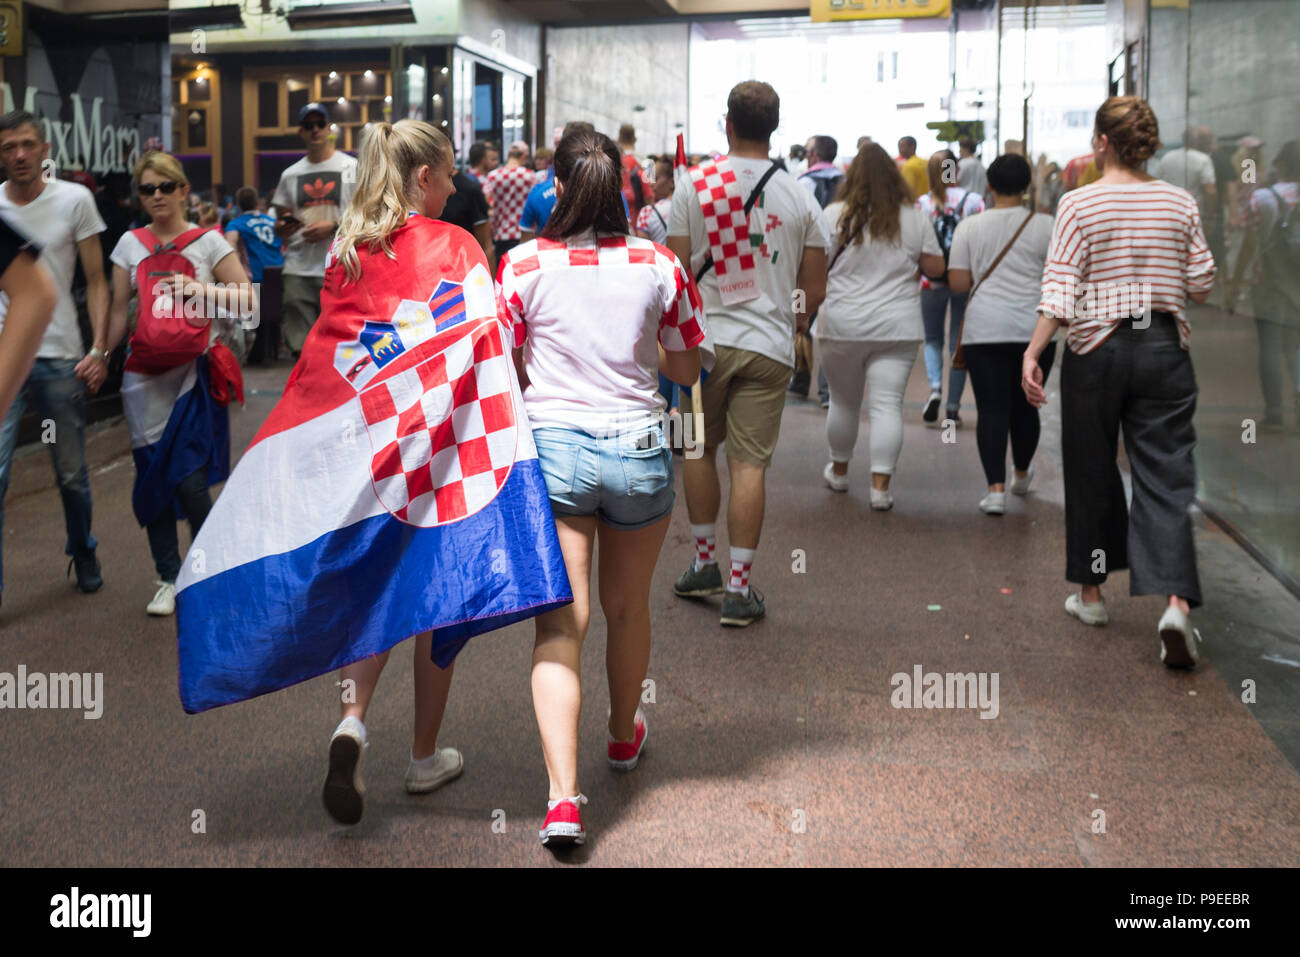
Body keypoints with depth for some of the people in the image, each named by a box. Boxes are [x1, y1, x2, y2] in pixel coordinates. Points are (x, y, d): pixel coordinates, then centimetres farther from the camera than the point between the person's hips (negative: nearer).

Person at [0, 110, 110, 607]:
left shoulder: (74, 200, 0)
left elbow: (96, 281, 2)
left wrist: (99, 348, -7)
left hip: (61, 357, 0)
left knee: (72, 474, 10)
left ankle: (84, 556, 33)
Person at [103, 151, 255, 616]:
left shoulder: (208, 242, 2)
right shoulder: (131, 245, 9)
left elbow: (248, 300, -1)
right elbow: (118, 312, 11)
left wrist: (204, 289, -13)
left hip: (194, 373, -3)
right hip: (145, 376, 3)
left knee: (189, 480, -10)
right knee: (152, 478, 4)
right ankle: (168, 580, 16)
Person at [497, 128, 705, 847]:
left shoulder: (523, 264, -5)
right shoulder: (658, 264, -2)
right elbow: (686, 369, 7)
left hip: (552, 445, -2)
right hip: (639, 449, 2)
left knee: (560, 622, -2)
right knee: (627, 606, 21)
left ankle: (563, 795, -12)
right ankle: (625, 735, 45)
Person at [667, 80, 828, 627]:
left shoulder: (694, 185, -1)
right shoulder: (799, 197, 2)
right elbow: (816, 290, 5)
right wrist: (797, 321, 25)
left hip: (705, 337, 0)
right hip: (768, 345, 0)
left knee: (699, 448, 18)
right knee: (749, 464, 1)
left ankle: (704, 564, 26)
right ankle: (738, 589, 4)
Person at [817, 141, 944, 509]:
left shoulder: (835, 215, -4)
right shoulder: (914, 218, 1)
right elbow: (935, 268, 6)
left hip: (842, 326, 0)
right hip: (898, 327, 0)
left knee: (844, 401, 15)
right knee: (888, 404, 0)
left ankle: (839, 471, 31)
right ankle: (880, 485, -5)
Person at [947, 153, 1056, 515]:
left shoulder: (969, 227, 3)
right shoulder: (1044, 226, 0)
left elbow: (958, 284, 1)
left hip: (984, 329, 0)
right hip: (1034, 328, 0)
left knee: (991, 408, -1)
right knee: (1025, 405, 15)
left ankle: (996, 488, -9)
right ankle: (1022, 475, 35)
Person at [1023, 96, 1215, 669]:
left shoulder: (1078, 205, -6)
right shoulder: (1180, 203, 3)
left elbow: (1060, 289, -13)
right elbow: (1201, 286, 7)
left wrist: (1032, 353, -13)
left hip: (1096, 349, -2)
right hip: (1165, 348, 2)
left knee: (1091, 474, 12)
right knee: (1165, 477, 2)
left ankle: (1090, 593, 24)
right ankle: (1176, 602, -14)